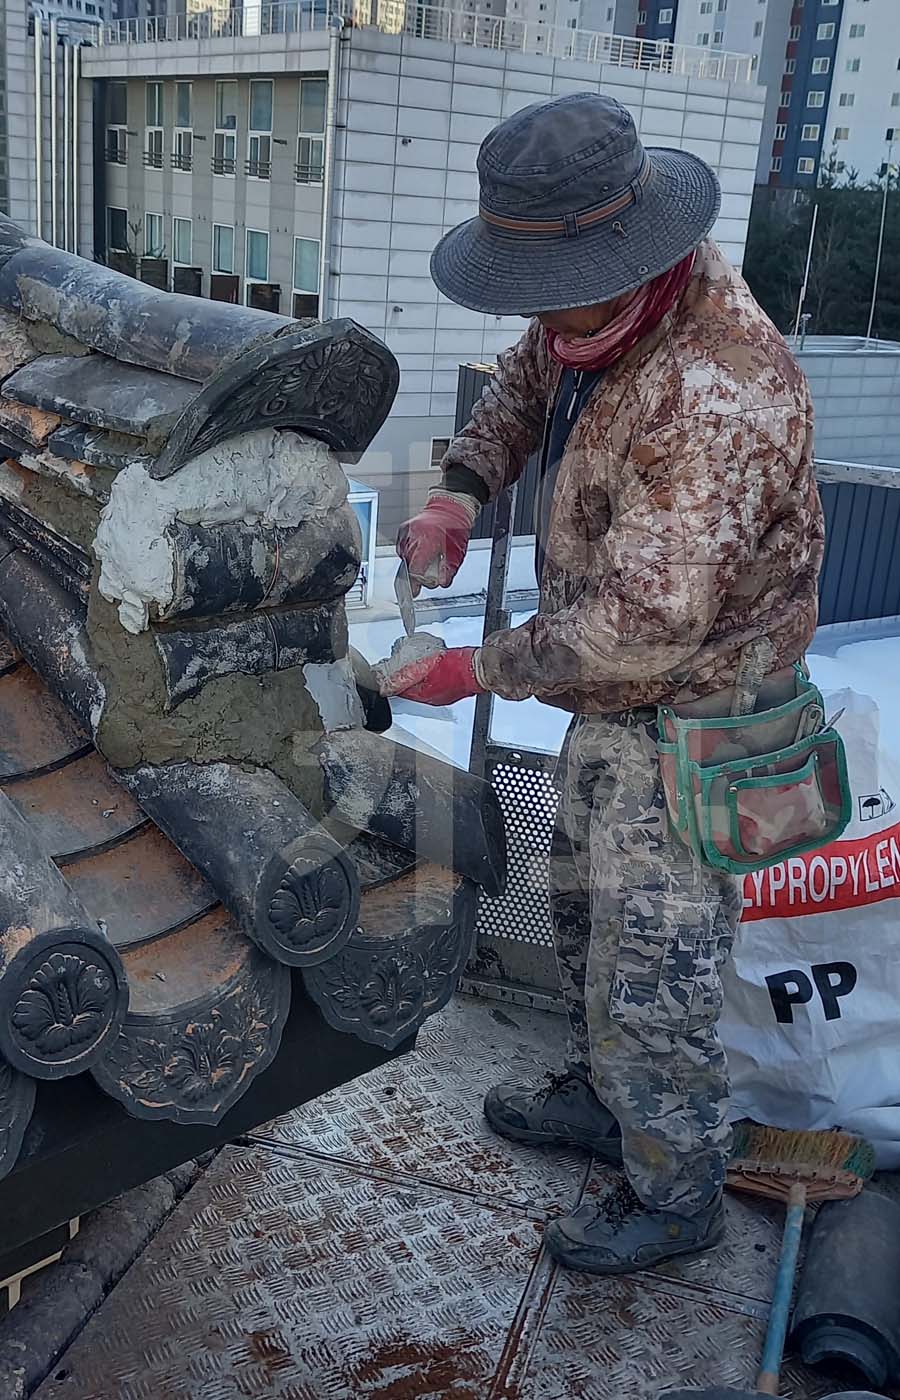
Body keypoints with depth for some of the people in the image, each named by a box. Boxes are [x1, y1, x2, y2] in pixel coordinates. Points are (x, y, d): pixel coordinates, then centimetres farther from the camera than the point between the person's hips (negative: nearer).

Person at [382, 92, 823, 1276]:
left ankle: (676, 1194, 29)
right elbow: (523, 384, 16)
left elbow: (642, 626, -36)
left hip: (688, 722, -10)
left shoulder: (715, 397, -35)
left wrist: (483, 671, -22)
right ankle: (605, 1095, 50)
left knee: (652, 974, 5)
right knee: (586, 911, 26)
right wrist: (462, 491, -3)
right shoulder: (598, 304, -5)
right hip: (613, 704, 10)